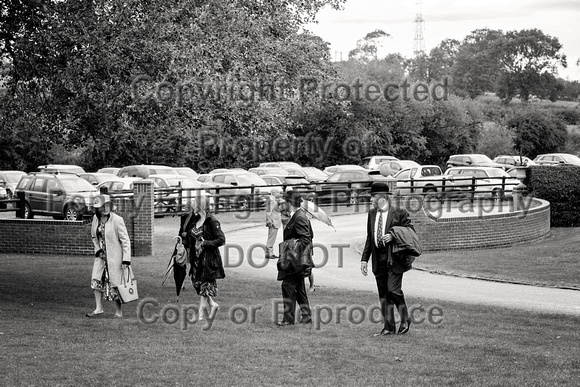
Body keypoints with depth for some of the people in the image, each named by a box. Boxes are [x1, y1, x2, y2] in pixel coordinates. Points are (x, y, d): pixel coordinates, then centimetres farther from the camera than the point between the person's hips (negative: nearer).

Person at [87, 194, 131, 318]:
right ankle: (99, 308, 8)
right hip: (101, 256, 5)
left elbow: (125, 241, -14)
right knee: (96, 280, -4)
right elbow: (94, 236, 18)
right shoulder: (96, 218, 2)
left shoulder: (117, 220, -16)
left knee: (114, 285, -2)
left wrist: (126, 260, -18)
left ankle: (119, 312, 12)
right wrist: (98, 250, 2)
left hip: (114, 257, -5)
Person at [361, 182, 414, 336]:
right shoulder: (372, 213, 12)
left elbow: (410, 231, -1)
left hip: (394, 258, -6)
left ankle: (405, 320, 10)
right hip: (378, 259, 6)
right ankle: (389, 327, 12)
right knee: (383, 295, 7)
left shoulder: (399, 213, -5)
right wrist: (364, 259, 12)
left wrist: (393, 236, -15)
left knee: (393, 290, -12)